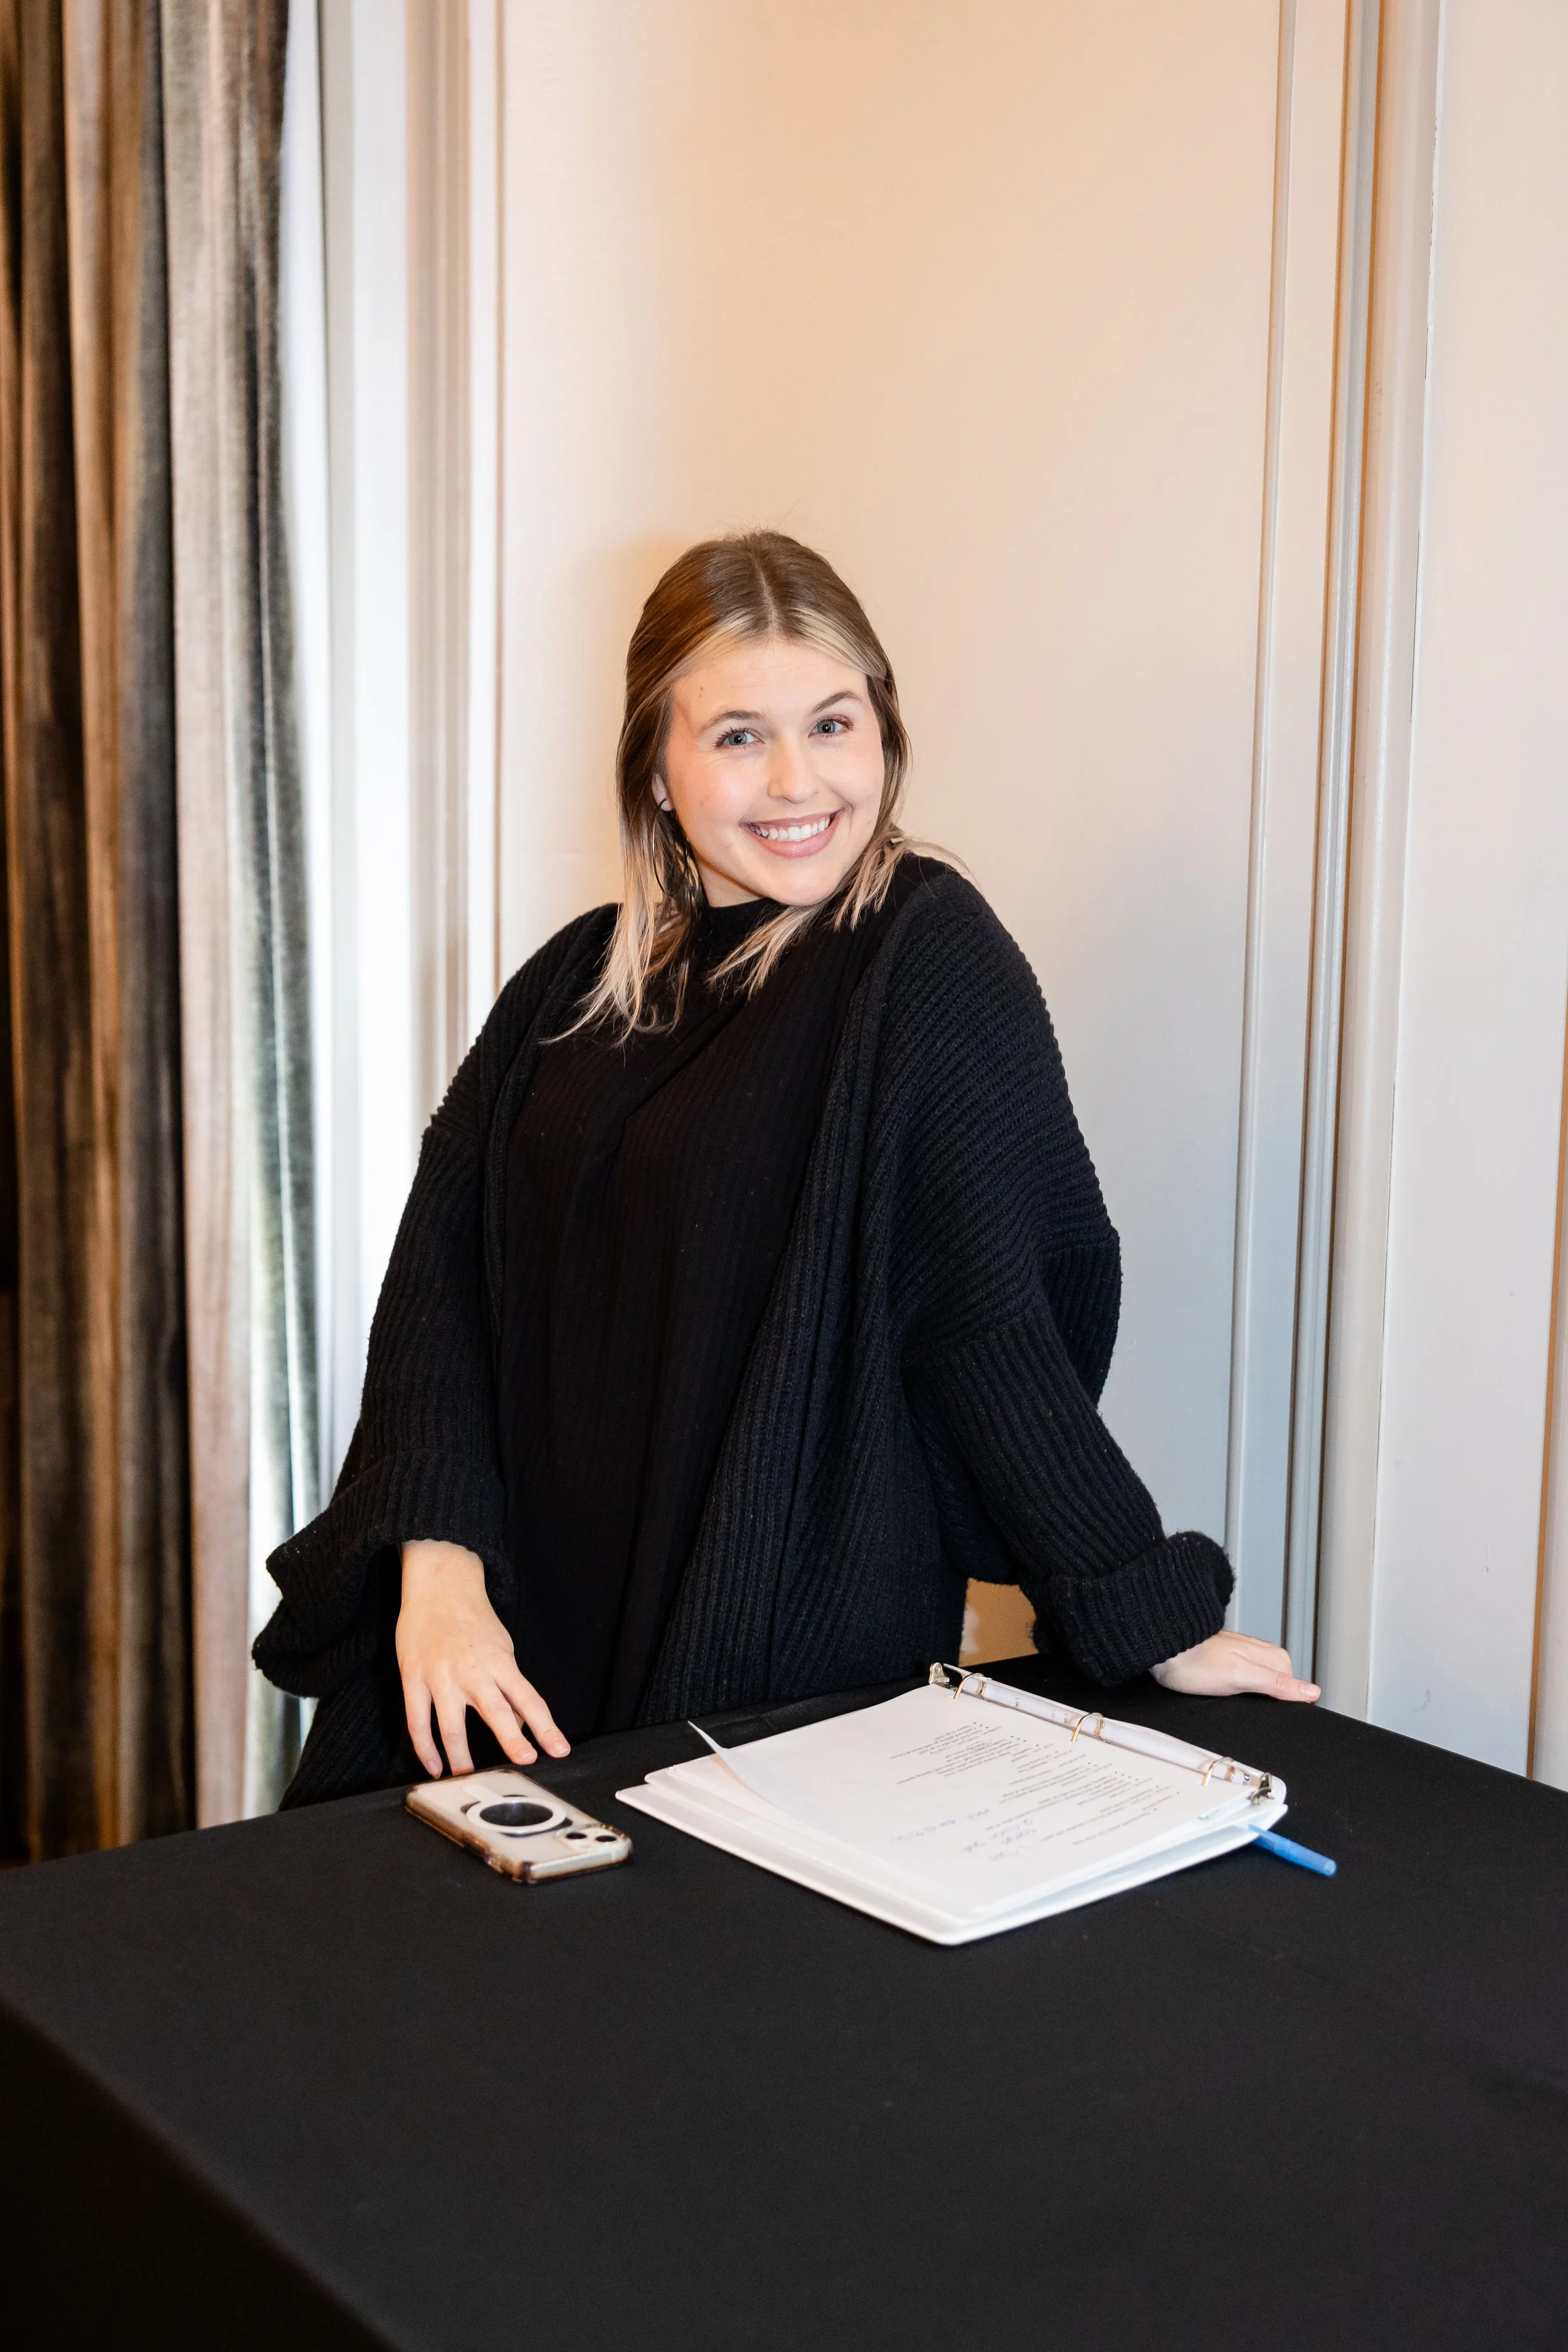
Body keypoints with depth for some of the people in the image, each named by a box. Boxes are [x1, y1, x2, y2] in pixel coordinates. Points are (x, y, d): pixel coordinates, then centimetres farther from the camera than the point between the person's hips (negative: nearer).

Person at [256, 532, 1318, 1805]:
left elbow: (993, 1317, -10)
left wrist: (1152, 1614, -10)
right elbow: (445, 1268, 1)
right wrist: (439, 1572, -10)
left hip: (799, 1670, -4)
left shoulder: (930, 956, -8)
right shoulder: (573, 982, 7)